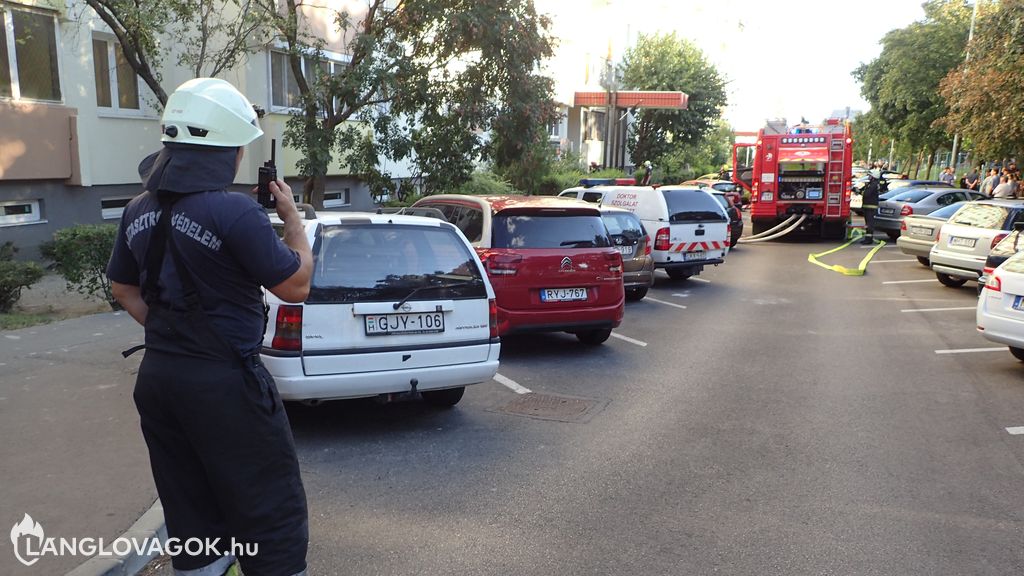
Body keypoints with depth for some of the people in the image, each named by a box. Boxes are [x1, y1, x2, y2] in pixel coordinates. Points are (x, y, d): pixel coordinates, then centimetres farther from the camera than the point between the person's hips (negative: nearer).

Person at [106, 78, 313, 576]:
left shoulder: (139, 212, 6)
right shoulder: (234, 211, -19)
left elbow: (123, 288, 18)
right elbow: (295, 284, -11)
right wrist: (292, 218, 2)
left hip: (157, 378, 8)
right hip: (223, 383, -8)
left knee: (190, 518, 19)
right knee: (271, 516, 4)